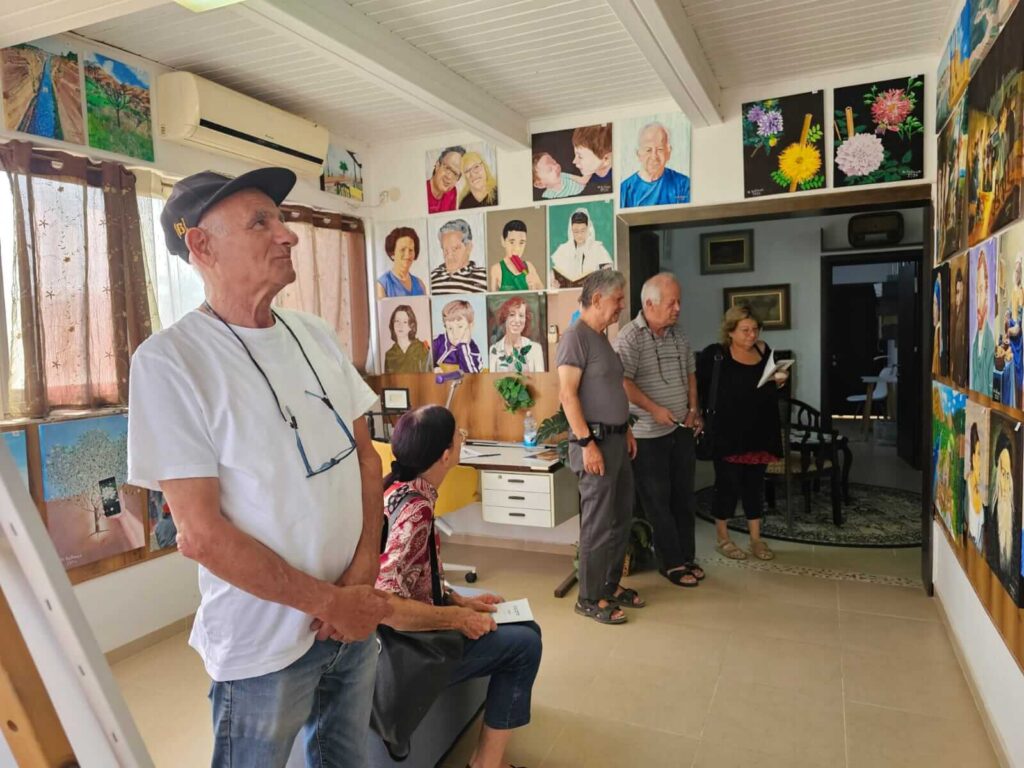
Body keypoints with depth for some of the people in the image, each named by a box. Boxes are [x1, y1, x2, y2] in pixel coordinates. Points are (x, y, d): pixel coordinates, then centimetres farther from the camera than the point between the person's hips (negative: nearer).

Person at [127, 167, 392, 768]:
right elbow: (201, 534, -18)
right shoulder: (170, 361, -16)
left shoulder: (316, 335, 2)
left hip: (357, 617, 6)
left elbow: (365, 454, 5)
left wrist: (362, 576, -7)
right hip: (263, 647, -5)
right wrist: (332, 602, -14)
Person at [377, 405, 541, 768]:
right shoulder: (415, 510, -28)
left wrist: (459, 600, 4)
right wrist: (457, 618, -22)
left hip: (415, 627, 9)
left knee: (526, 629, 10)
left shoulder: (400, 490, 0)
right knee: (524, 644, -7)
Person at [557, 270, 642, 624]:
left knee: (621, 518, 16)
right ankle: (590, 599, 11)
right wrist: (587, 443, -22)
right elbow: (567, 395, -19)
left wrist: (626, 430, 19)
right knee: (598, 524, -2)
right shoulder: (576, 337, -13)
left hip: (616, 438, 10)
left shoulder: (602, 337, 16)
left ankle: (611, 586, 30)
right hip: (594, 440, -10)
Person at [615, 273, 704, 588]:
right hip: (649, 434, -7)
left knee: (684, 495, 14)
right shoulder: (630, 337, -14)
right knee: (658, 500, 5)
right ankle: (671, 562, 17)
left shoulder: (679, 334, 8)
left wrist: (693, 409, 6)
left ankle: (687, 556, 28)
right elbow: (623, 382, -21)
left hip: (682, 429, 7)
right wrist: (654, 409, -21)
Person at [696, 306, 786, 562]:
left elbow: (770, 391, 19)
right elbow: (701, 388, -11)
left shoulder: (764, 351, 6)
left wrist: (779, 382, -1)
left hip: (759, 432, 5)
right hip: (728, 433, -5)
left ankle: (756, 539, 25)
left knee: (755, 484, 12)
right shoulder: (715, 354, -10)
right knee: (727, 484, 4)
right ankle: (722, 539, 20)